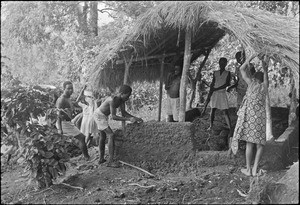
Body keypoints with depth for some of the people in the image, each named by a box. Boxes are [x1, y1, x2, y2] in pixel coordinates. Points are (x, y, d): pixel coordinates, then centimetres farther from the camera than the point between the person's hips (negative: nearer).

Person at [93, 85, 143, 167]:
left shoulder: (121, 99, -6)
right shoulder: (113, 100, -32)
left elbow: (123, 112, -2)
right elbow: (114, 117, -34)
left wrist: (135, 118, -14)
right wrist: (128, 119, -38)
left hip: (103, 116, 10)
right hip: (99, 116, -10)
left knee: (103, 137, 19)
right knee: (111, 135, -17)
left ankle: (101, 159, 30)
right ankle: (110, 161, -20)